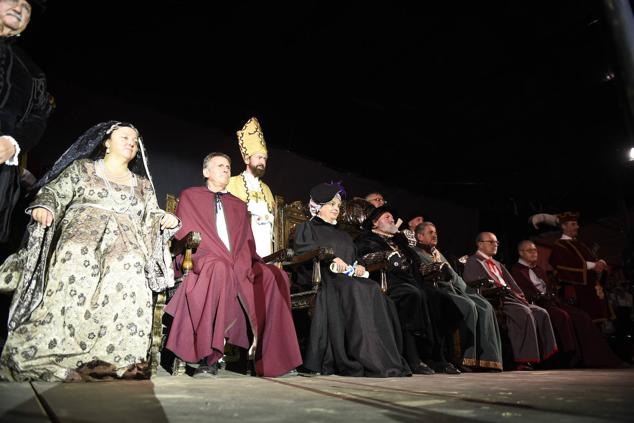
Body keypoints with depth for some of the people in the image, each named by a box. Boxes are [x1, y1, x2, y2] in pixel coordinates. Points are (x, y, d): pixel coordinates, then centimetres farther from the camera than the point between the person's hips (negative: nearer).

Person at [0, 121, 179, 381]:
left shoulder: (142, 184, 25)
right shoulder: (81, 167, 20)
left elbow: (149, 218, 20)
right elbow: (55, 192, 10)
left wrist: (163, 220, -1)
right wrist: (44, 206, -11)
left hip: (125, 242, 1)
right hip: (81, 234, -1)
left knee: (127, 268, -30)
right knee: (76, 259, -32)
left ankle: (113, 359, -35)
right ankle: (50, 358, -29)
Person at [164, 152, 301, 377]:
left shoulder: (239, 205, 25)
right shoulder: (190, 196, 14)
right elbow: (182, 237, 5)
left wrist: (244, 263, -4)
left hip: (238, 268, 4)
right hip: (204, 265, -4)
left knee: (274, 275, -24)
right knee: (220, 267, -38)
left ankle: (269, 357, -22)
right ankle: (209, 357, -34)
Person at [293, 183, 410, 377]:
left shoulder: (342, 235, 33)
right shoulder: (307, 228, 14)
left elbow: (354, 259, 26)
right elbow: (302, 251, -6)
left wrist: (358, 267, 2)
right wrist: (331, 259, -18)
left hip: (347, 278, 6)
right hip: (323, 279, -5)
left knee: (373, 290, -25)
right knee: (355, 290, -34)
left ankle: (384, 359, -29)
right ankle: (363, 360, -36)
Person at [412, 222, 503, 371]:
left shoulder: (438, 254, 30)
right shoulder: (415, 253, 5)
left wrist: (466, 291, 11)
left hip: (453, 288, 8)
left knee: (485, 306, -14)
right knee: (468, 306, -29)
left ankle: (486, 358, -18)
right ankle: (468, 358, -23)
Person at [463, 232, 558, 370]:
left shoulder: (497, 264, 30)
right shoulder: (472, 262, 4)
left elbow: (512, 285, 21)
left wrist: (519, 296, 2)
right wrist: (498, 289, -20)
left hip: (509, 297, 8)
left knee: (541, 313, -10)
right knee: (524, 313, -28)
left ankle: (543, 355, -10)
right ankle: (523, 360, -24)